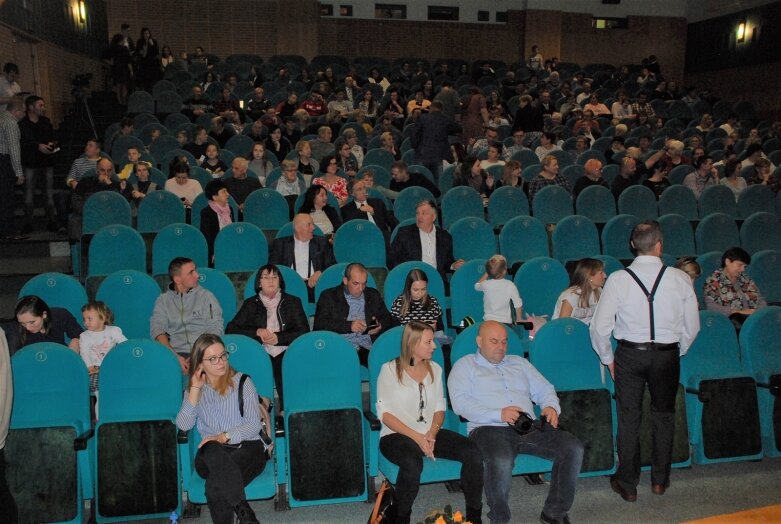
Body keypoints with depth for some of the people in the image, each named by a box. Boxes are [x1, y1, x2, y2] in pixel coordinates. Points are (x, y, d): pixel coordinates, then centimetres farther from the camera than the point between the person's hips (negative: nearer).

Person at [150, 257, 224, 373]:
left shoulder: (206, 296, 15)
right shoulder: (163, 300, 16)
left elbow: (216, 329, 5)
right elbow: (156, 330, 2)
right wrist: (174, 356, -16)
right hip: (175, 352, 1)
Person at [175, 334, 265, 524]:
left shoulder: (242, 382, 8)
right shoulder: (194, 388, 18)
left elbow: (254, 424, -2)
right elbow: (184, 426, 1)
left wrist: (224, 437, -17)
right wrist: (195, 389, -2)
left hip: (247, 447, -2)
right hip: (210, 455, 2)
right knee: (213, 450, -38)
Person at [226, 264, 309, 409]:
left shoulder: (293, 302, 19)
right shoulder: (251, 304, 20)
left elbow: (304, 331, 7)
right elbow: (230, 329, 10)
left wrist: (279, 338, -8)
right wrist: (256, 332, -6)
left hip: (284, 353, -1)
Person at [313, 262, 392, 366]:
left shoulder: (374, 295, 23)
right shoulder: (328, 296, 10)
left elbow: (387, 320, 23)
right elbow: (319, 324, -1)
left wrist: (380, 327, -1)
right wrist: (349, 326, -13)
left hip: (369, 349, 3)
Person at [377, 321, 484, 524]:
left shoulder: (435, 369, 13)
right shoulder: (390, 369, -3)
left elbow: (440, 408, 12)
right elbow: (384, 412, -8)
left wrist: (432, 433, -9)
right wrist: (416, 437, -17)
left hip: (430, 433, 5)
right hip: (397, 435, -5)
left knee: (473, 452, -20)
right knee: (413, 462, -38)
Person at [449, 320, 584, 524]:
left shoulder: (519, 363, 28)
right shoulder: (465, 366, 11)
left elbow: (545, 389, 25)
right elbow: (460, 402, -5)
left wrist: (551, 407, 0)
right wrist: (499, 414, -16)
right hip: (489, 429, -5)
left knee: (574, 448, -17)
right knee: (501, 461, -38)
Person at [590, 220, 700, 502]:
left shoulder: (618, 279, -12)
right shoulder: (680, 278, -8)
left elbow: (599, 326, -10)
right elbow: (692, 326, -1)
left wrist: (608, 359, 5)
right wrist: (676, 352, 15)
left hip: (629, 354, -1)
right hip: (667, 354, 1)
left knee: (629, 418, 11)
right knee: (663, 416, 19)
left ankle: (628, 484, 21)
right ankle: (660, 479, 31)